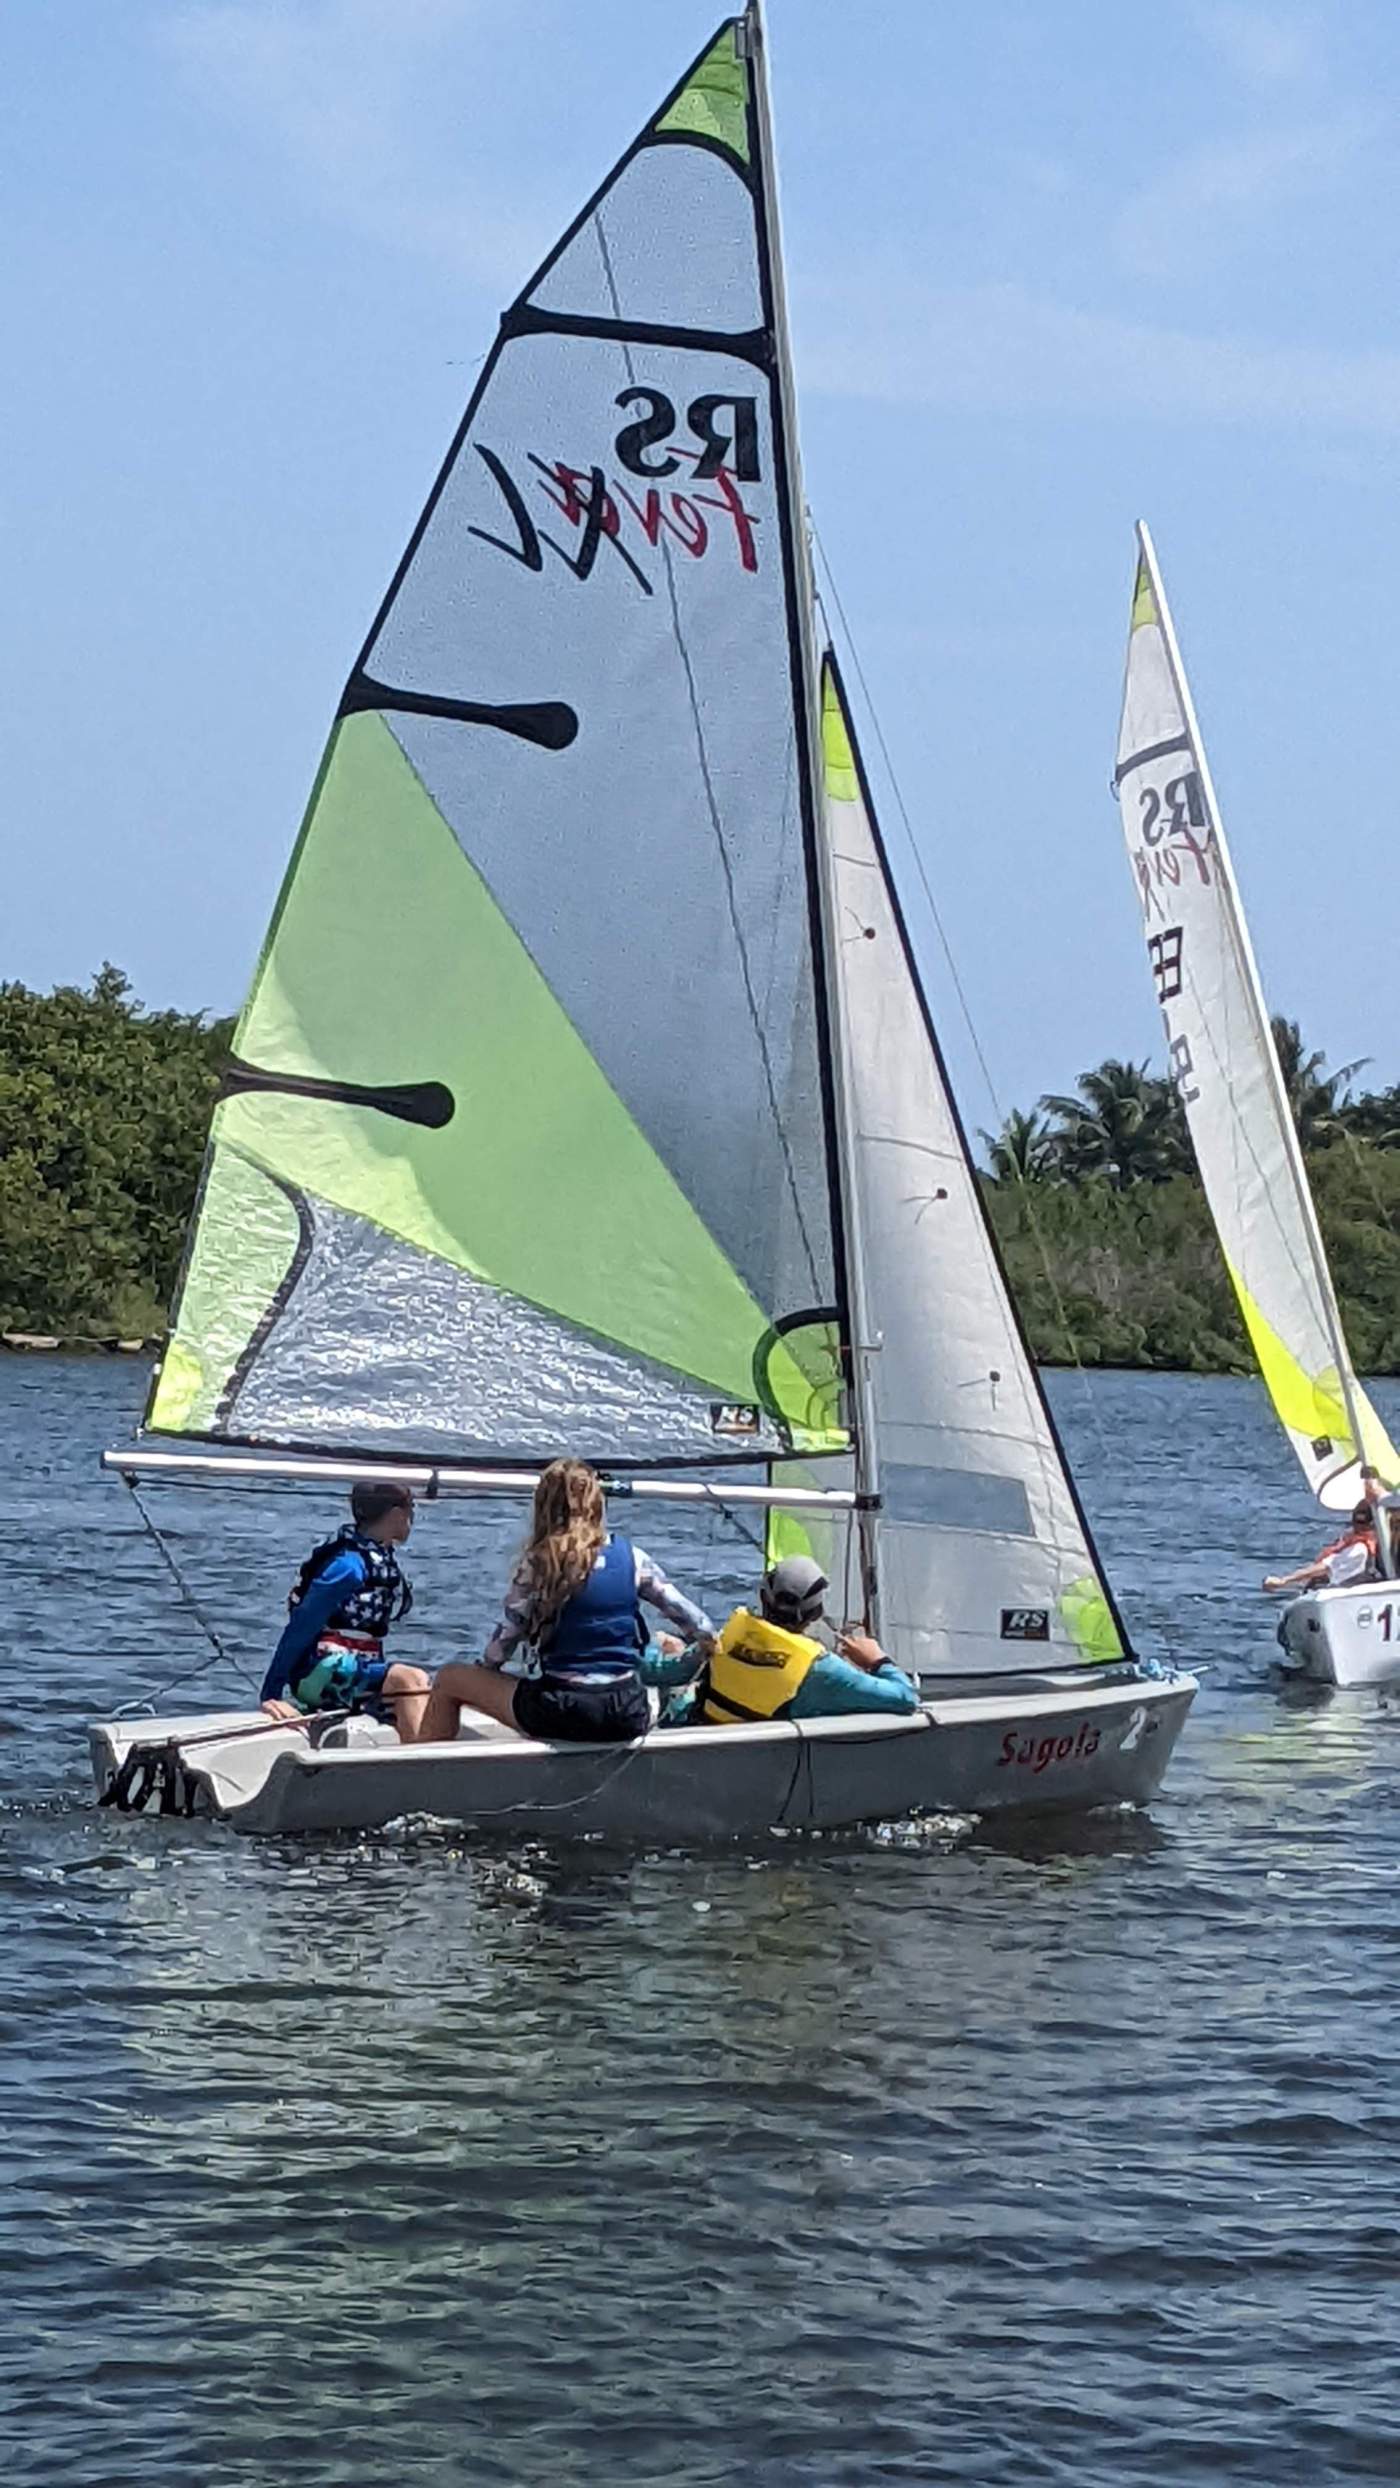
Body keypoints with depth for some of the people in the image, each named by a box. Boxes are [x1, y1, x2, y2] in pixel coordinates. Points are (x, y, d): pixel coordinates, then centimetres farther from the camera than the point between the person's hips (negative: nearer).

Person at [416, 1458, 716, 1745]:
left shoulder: (539, 1562, -7)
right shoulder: (631, 1557, 3)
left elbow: (507, 1636, -2)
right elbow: (699, 1626, 7)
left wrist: (486, 1666, 19)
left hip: (563, 1712, -3)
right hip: (630, 1716, 3)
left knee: (448, 1679, 17)